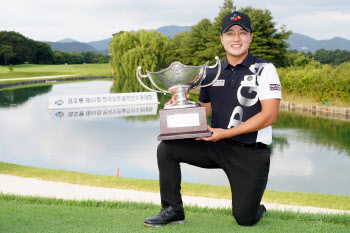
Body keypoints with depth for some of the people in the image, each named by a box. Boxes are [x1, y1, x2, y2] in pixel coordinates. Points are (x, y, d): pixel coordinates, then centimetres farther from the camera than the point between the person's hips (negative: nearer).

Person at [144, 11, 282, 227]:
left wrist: (227, 133, -20)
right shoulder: (212, 73, 8)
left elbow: (269, 115, -15)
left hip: (251, 153, -4)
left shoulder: (264, 69, -7)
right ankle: (173, 209, 2)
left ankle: (257, 208, 35)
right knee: (167, 148, -13)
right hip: (217, 146, 4)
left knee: (244, 219, -4)